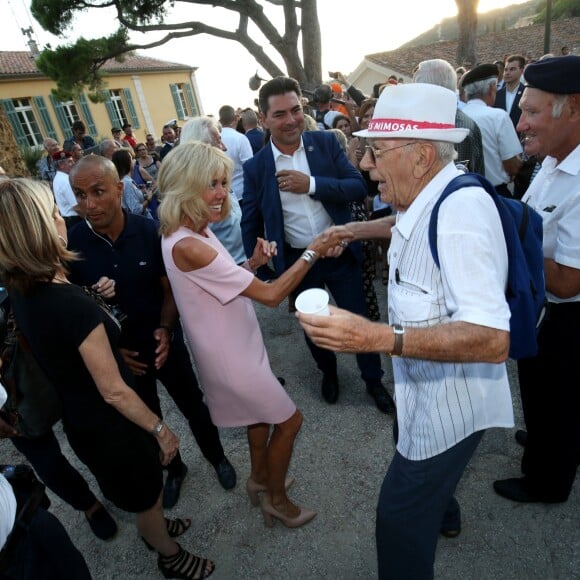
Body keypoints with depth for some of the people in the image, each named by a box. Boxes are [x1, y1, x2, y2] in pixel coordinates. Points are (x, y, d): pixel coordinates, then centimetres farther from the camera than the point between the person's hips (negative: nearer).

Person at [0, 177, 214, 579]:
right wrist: (160, 429, -15)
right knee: (146, 494, 22)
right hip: (109, 425, -8)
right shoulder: (74, 305, -36)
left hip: (79, 418, 8)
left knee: (138, 489, 33)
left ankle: (155, 528, 61)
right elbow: (114, 391, -27)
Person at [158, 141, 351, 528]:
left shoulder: (198, 232, -1)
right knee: (289, 420, 8)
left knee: (261, 414, 27)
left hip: (236, 347, 9)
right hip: (230, 357, -9)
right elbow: (271, 295, -30)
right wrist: (313, 251, -25)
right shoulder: (186, 246, -31)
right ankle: (277, 499, 31)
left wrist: (253, 262, -6)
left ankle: (260, 477, 51)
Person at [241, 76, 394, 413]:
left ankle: (373, 379, 37)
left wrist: (312, 184, -25)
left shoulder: (326, 142, -7)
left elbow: (359, 188, -13)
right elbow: (251, 222, 1)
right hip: (296, 261, 1)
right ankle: (328, 372, 49)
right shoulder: (255, 167, -7)